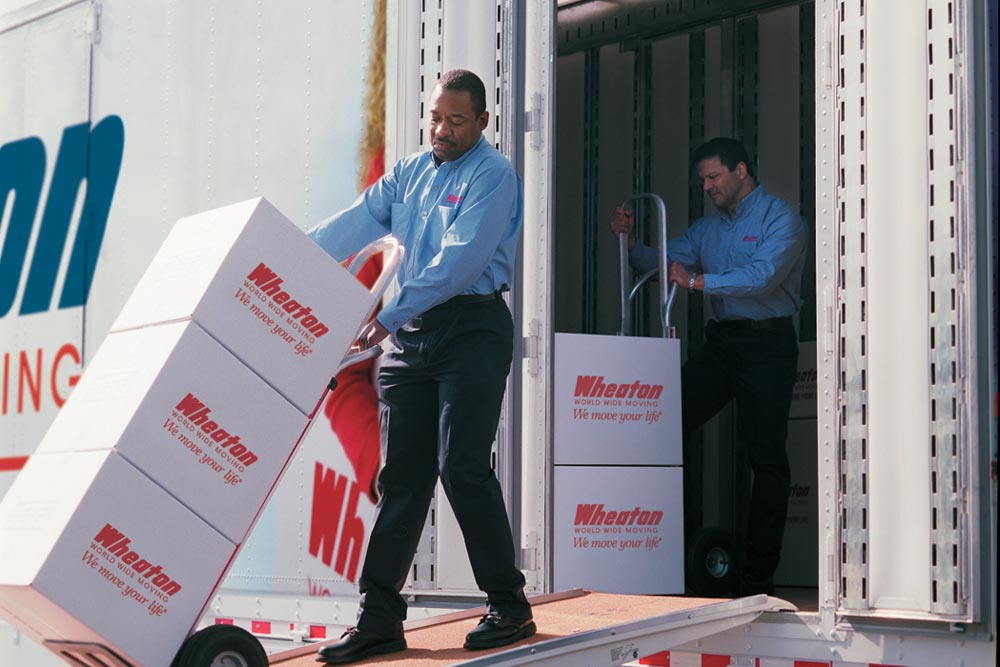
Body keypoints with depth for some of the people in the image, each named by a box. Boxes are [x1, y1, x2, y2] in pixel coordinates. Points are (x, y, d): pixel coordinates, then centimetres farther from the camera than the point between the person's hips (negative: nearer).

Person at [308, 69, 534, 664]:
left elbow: (459, 260, -18)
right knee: (401, 474, 4)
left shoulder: (493, 176, -6)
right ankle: (380, 619, 5)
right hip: (409, 335, 6)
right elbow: (356, 225, 8)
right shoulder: (408, 174, 16)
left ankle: (510, 607, 3)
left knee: (462, 466, -10)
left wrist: (390, 314, -26)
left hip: (472, 329, -6)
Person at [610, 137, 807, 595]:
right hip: (721, 341, 7)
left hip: (767, 343, -7)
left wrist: (698, 281, -23)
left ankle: (759, 573, 0)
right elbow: (664, 261, 16)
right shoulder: (708, 226, 18)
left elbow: (762, 276, -20)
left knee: (767, 457, -4)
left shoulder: (780, 219, -5)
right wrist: (631, 242, -2)